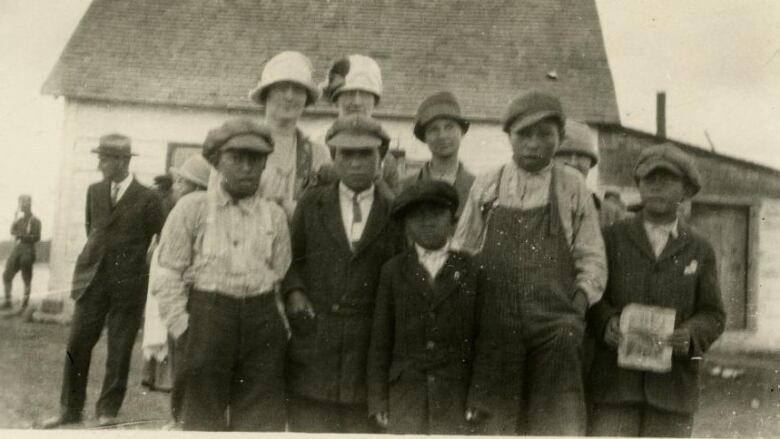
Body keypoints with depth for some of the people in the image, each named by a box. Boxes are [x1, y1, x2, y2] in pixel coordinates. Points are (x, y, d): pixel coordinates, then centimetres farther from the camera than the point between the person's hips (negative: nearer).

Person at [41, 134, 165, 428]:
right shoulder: (94, 191, 8)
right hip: (92, 279, 4)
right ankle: (70, 410, 19)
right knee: (77, 346, 5)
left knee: (119, 351, 4)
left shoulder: (147, 199, -8)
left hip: (128, 283, -4)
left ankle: (108, 411, 18)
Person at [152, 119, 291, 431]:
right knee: (203, 420, 8)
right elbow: (168, 276, 0)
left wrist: (282, 329, 1)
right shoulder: (192, 207, 1)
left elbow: (282, 279, 9)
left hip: (263, 324, 2)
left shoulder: (274, 215, 8)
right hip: (207, 319, -2)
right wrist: (182, 328, -5)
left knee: (262, 422, 7)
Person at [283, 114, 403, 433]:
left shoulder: (393, 213, 5)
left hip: (369, 344, 0)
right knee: (308, 424, 6)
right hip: (313, 335, 1)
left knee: (362, 426, 5)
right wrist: (293, 290, -4)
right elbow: (291, 257, 15)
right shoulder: (312, 203, 9)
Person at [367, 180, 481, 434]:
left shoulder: (471, 270, 2)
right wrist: (378, 399, 3)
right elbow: (380, 338, 6)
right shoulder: (394, 271, 7)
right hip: (405, 392, 1)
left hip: (456, 394, -1)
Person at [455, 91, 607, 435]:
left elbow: (591, 258, 6)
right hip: (495, 327, 1)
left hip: (554, 330, -1)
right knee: (500, 424, 8)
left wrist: (579, 304, -9)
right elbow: (461, 254, 13)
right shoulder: (486, 186, 10)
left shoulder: (571, 186, 7)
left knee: (560, 424, -7)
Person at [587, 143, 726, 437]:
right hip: (614, 378, -1)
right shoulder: (612, 238, 7)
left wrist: (689, 336, -14)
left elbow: (712, 316, 7)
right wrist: (606, 322, -18)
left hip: (672, 383, 1)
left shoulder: (700, 250, 11)